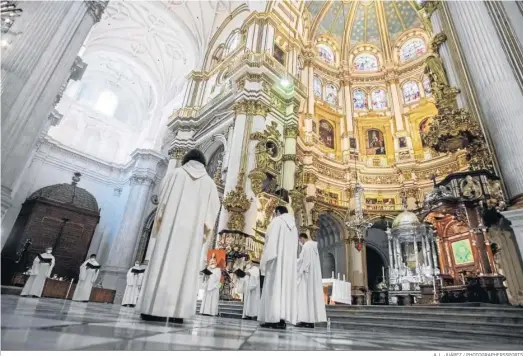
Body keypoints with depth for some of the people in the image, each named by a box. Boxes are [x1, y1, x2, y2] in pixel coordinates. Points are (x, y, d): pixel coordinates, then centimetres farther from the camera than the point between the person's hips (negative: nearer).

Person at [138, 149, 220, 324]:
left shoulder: (176, 173, 10)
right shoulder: (209, 182, 13)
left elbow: (163, 195, 6)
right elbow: (213, 207, 6)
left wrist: (160, 218, 8)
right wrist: (206, 230, 5)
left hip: (171, 224, -1)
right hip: (193, 230, 1)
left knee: (163, 263, -1)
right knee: (186, 268, 0)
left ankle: (154, 308, -3)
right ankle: (178, 311, -4)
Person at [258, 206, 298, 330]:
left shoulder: (277, 221, 0)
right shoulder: (293, 226, 20)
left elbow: (270, 242, -9)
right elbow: (294, 248, 15)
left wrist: (264, 261, -9)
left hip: (276, 260, -7)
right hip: (289, 261, 7)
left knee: (274, 287, -6)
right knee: (285, 287, 3)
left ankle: (274, 319, -9)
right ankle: (282, 319, -1)